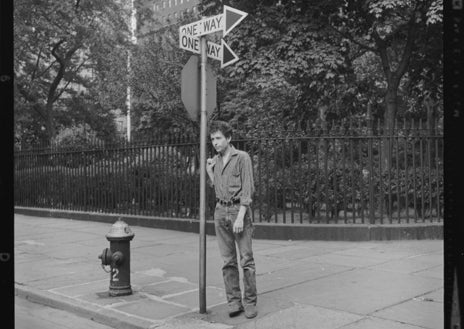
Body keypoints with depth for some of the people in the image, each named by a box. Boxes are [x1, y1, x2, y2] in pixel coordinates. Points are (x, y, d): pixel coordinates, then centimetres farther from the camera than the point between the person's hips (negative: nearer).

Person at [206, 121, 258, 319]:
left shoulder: (242, 157, -4)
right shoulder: (215, 161, 13)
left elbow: (247, 189, -10)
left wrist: (240, 217, -16)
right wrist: (209, 173, 8)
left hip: (238, 209, -5)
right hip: (220, 211, 5)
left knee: (246, 260, -2)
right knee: (228, 261, 6)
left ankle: (250, 302, 6)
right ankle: (234, 302, 12)